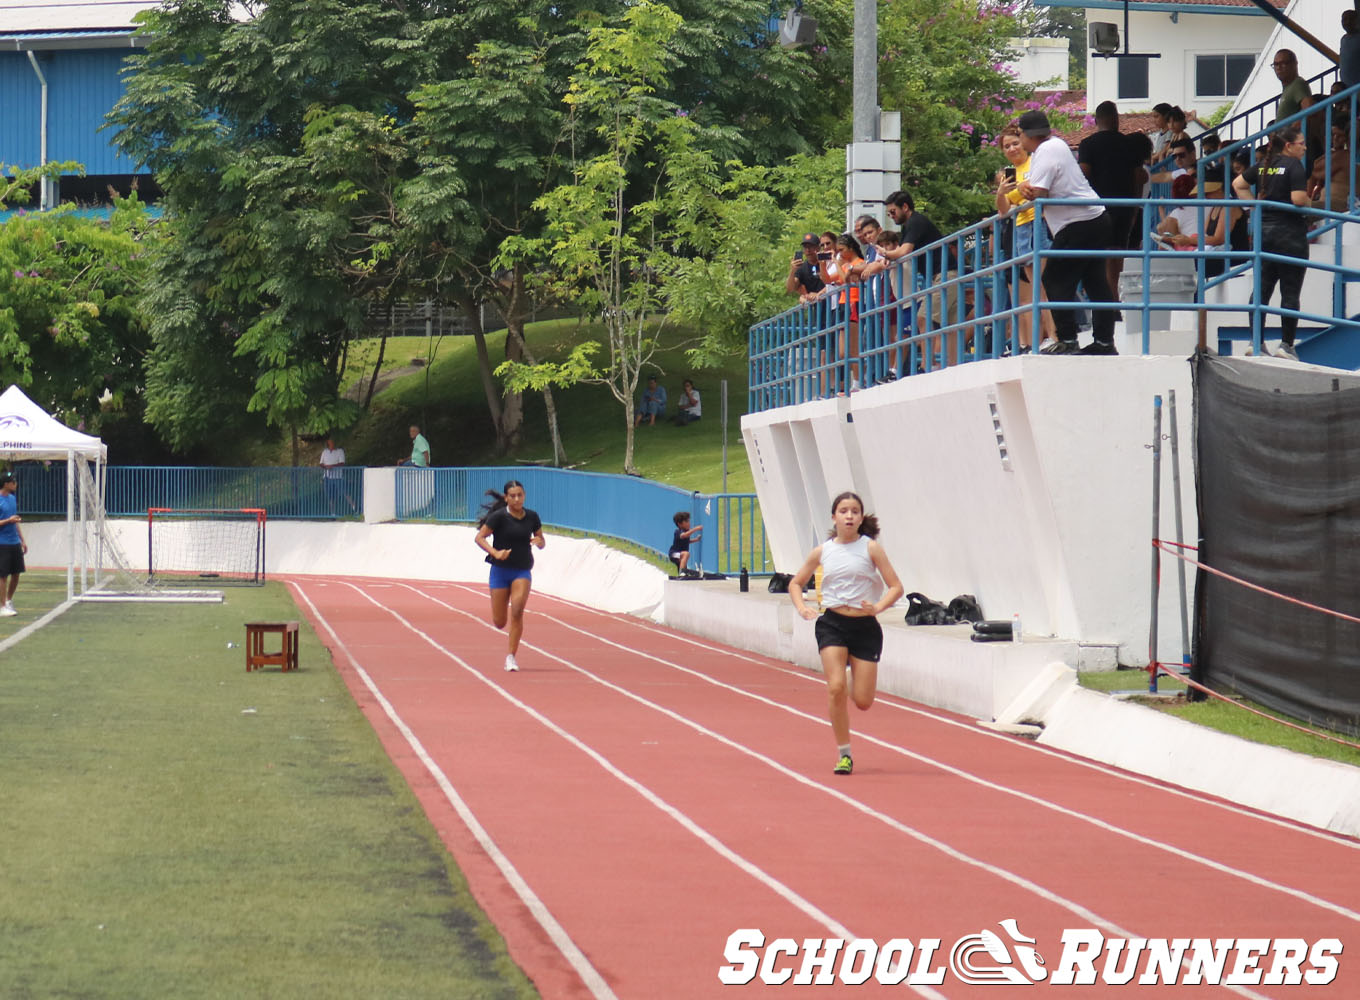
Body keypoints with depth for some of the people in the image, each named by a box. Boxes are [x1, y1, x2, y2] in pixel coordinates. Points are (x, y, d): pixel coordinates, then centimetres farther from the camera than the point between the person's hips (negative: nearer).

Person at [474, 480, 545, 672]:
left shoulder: (531, 517, 3)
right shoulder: (499, 517, -7)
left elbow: (541, 540, 15)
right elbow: (480, 537, -8)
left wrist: (538, 542, -10)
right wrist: (495, 553, -24)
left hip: (523, 571, 1)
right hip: (500, 570, -1)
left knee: (517, 609, -22)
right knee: (500, 622, -1)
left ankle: (511, 656, -14)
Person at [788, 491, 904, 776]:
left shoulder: (870, 548, 0)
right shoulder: (822, 551, 6)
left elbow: (896, 587, -2)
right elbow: (796, 583, 18)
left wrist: (878, 607, -20)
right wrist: (802, 608, -2)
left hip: (865, 627, -1)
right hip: (832, 624, 1)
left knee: (862, 701, -3)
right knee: (836, 688, -17)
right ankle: (844, 754, -4)